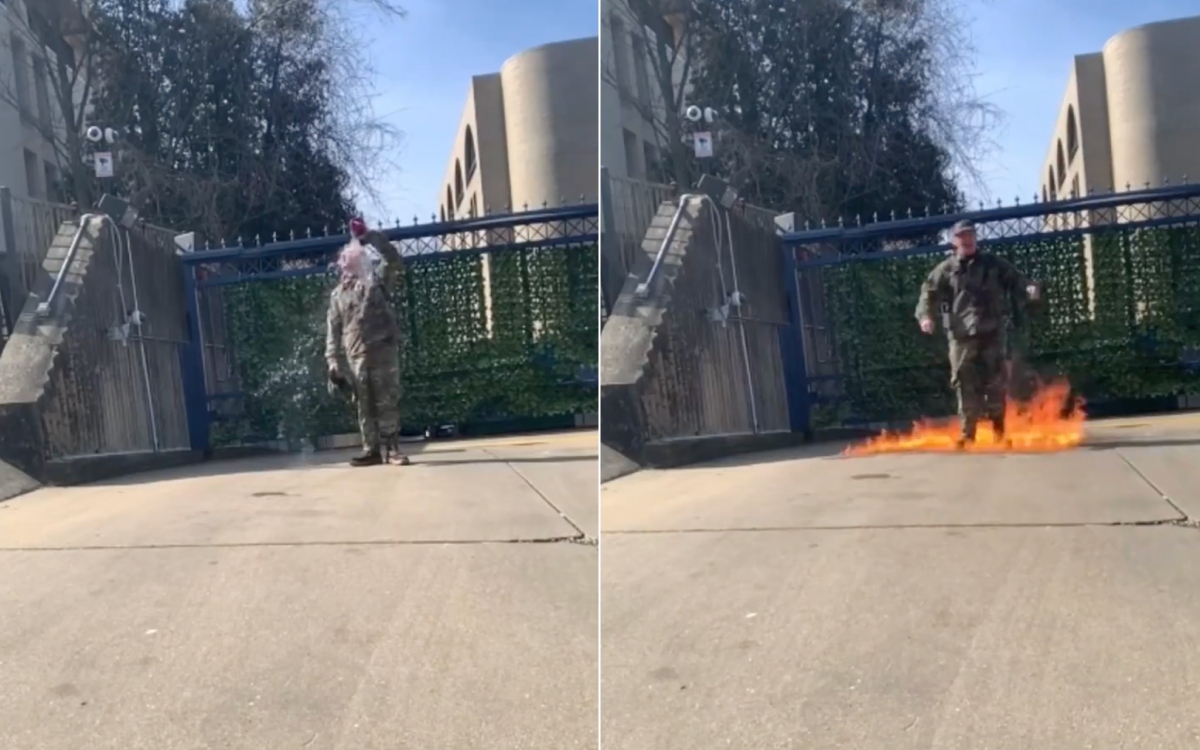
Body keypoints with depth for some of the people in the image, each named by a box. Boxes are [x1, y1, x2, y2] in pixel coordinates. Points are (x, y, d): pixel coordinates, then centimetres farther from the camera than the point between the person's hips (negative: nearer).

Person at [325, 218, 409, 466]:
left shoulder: (378, 280, 10)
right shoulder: (338, 294, 15)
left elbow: (393, 259, -2)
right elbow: (333, 329, 12)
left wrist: (370, 237, -3)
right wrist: (333, 360, 3)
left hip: (384, 349, -2)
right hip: (357, 355, 3)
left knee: (388, 401, -4)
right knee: (365, 405, 4)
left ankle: (392, 448, -1)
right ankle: (372, 450, 10)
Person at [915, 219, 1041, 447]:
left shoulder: (993, 263, 10)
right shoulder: (945, 270, 5)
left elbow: (1015, 278, 7)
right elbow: (928, 293, 1)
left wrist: (1029, 287, -15)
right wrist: (925, 316, -17)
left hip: (992, 333, 1)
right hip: (962, 336, -1)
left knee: (996, 382, 5)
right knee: (966, 384, 0)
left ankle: (999, 430, 19)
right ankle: (968, 432, 9)